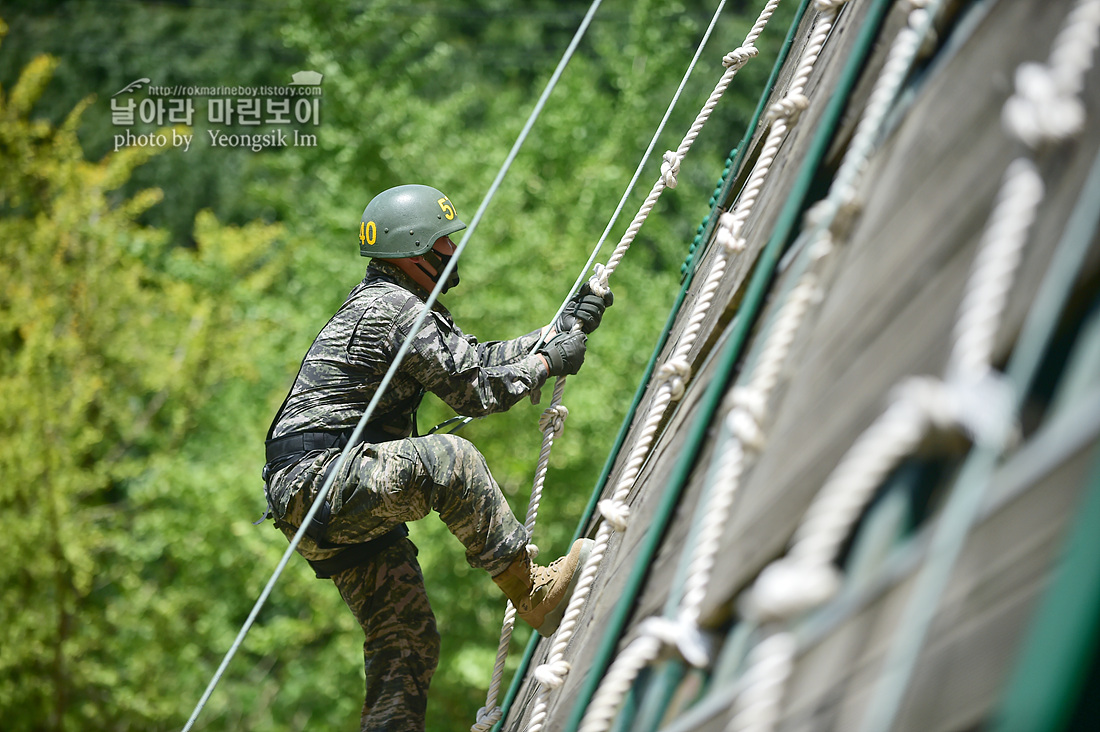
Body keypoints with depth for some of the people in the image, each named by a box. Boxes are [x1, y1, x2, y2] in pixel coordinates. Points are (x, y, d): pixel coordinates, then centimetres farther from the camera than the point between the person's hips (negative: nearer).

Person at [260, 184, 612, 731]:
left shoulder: (388, 301, 19)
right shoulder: (396, 308, -13)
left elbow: (479, 360, 22)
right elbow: (475, 392, -12)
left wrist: (561, 328, 18)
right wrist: (549, 362, -1)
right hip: (317, 479, -11)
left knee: (408, 643, 6)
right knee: (447, 460, -30)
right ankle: (532, 594, -25)